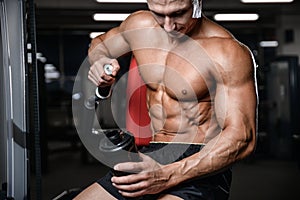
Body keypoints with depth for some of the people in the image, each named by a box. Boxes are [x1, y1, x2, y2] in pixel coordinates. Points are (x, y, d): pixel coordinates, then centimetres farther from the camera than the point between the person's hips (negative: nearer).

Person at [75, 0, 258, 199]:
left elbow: (242, 139, -19)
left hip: (202, 168, -6)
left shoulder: (229, 53, -14)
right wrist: (100, 62, -1)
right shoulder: (141, 26, 3)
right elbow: (100, 43, 25)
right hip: (151, 158, 7)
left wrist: (168, 176, -30)